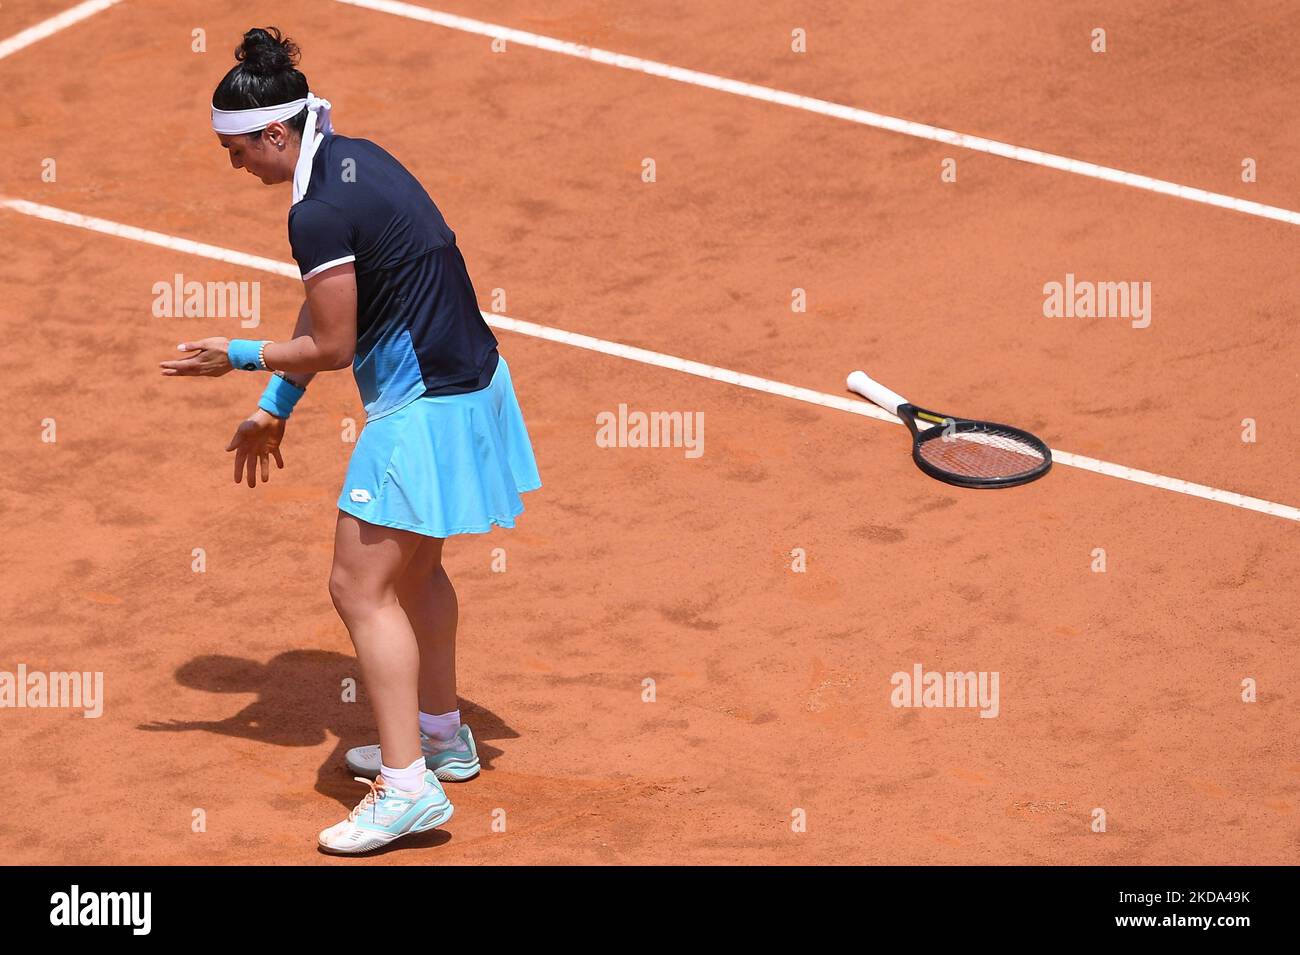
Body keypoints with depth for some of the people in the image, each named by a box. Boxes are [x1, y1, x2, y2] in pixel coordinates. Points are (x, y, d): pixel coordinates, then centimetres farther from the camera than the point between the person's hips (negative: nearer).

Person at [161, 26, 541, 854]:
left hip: (425, 411, -10)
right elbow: (328, 308, 14)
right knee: (414, 569, 24)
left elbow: (331, 347, -16)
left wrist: (240, 357, -2)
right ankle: (442, 735, 39)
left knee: (362, 589, -5)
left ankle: (408, 787, -4)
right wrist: (276, 408, 16)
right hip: (469, 381, 10)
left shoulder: (318, 213, -23)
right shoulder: (356, 158, 7)